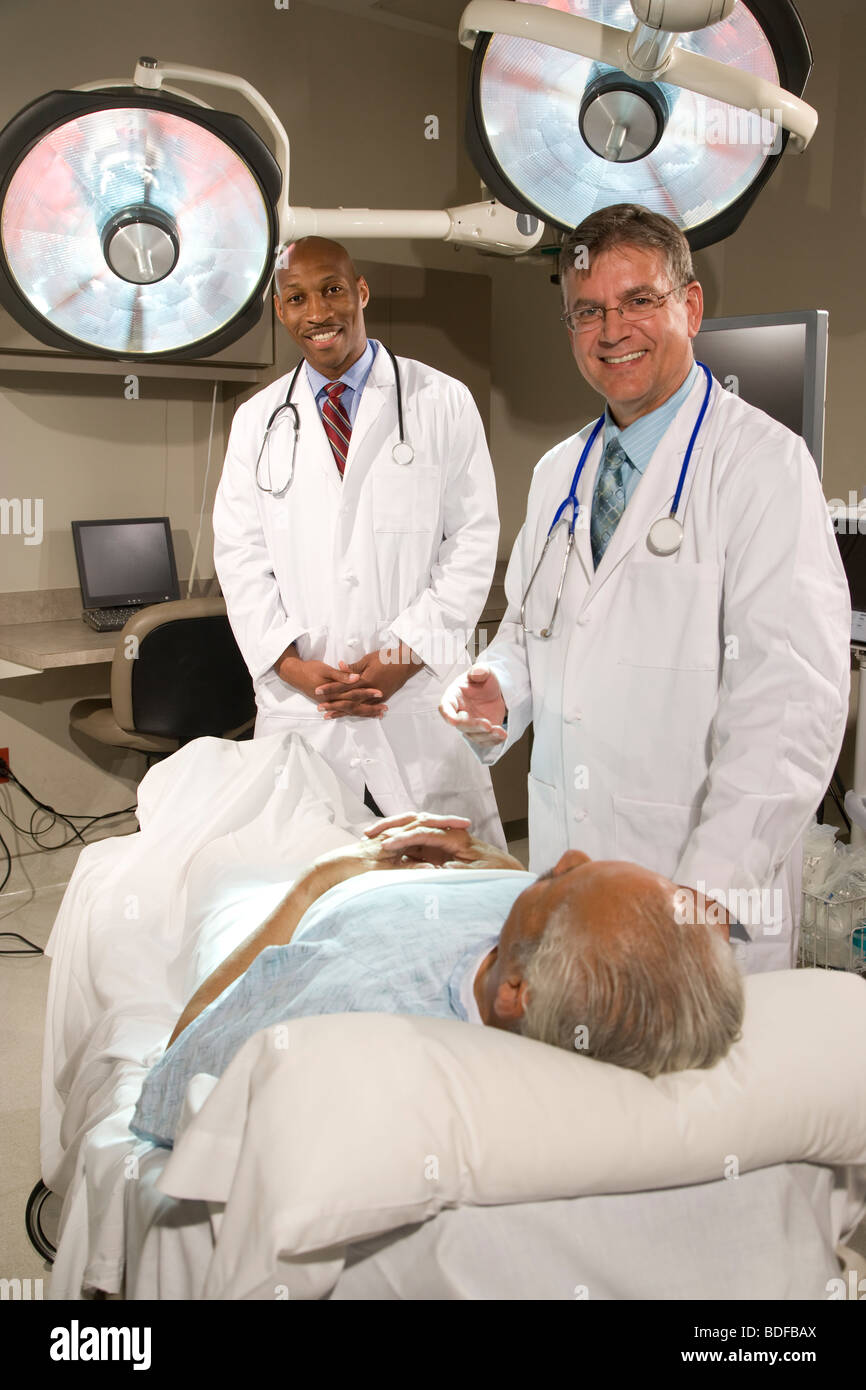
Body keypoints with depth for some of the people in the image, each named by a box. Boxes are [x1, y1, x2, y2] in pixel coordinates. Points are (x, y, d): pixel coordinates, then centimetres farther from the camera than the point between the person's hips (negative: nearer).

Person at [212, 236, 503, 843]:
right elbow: (240, 557, 7)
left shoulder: (444, 402, 4)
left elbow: (474, 541, -1)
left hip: (419, 700, -2)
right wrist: (291, 664, -7)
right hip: (299, 706, 2)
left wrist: (408, 653, -10)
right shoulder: (257, 420, 12)